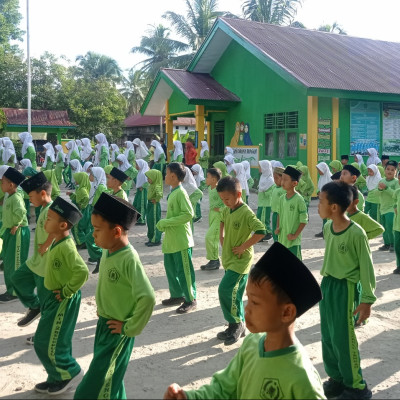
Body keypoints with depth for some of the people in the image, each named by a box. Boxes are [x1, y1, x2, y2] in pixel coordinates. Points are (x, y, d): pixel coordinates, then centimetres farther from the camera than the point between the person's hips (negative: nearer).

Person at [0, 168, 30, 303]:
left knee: (15, 263, -1)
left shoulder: (16, 197, -21)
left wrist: (16, 226, -25)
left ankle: (16, 292, 8)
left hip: (18, 233, -10)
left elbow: (21, 212, -38)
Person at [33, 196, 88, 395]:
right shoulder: (57, 243, 5)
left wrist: (66, 291, -23)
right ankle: (58, 378, 30)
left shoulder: (66, 247, -25)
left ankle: (70, 372, 19)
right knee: (42, 341, 18)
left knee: (50, 344, 0)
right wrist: (57, 291, 14)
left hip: (63, 301, -10)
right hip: (53, 297, 10)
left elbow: (82, 272, -36)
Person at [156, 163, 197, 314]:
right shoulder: (173, 193, 12)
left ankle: (191, 300, 9)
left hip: (181, 240, -10)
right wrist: (163, 224, 6)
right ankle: (177, 295, 29)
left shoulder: (180, 193, -16)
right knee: (171, 268, 16)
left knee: (184, 271, -2)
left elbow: (189, 214, -24)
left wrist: (166, 222, -20)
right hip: (170, 240, 10)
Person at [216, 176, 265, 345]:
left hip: (241, 259, -8)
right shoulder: (226, 210, 5)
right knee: (234, 293, 14)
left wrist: (243, 247, -22)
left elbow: (261, 231, -28)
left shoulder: (246, 213, -20)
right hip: (228, 258, 8)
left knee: (225, 289, -14)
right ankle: (238, 326, 25)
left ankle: (235, 324, 1)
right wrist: (222, 239, 15)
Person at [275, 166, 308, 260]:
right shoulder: (282, 198, 4)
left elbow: (304, 221, -12)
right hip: (282, 239, 6)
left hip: (293, 241, -6)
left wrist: (295, 235, -14)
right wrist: (278, 228, 3)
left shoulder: (299, 200, -15)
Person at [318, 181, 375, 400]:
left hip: (346, 289, -7)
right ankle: (336, 378, 30)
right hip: (327, 285, 7)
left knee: (343, 339, 0)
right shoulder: (327, 227, 1)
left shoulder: (356, 233, -21)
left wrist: (367, 300, -13)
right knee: (327, 337, 13)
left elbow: (366, 267, -14)